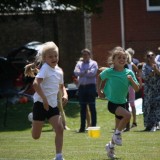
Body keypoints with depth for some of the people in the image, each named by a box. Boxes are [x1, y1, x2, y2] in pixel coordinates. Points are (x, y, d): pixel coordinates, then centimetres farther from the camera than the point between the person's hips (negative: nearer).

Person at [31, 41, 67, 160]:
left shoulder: (59, 71, 9)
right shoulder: (45, 68, -14)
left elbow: (61, 86, 26)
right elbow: (36, 84, -27)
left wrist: (64, 95, 5)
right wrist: (44, 99, -26)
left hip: (53, 105, 6)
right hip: (41, 103, -6)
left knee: (60, 129, -12)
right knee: (36, 136, 2)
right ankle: (34, 120, 38)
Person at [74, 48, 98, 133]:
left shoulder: (93, 63, 3)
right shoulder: (79, 63, 16)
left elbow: (92, 73, -13)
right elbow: (76, 72, -2)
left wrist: (82, 73, -4)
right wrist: (86, 72, -10)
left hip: (91, 86, -4)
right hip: (82, 87, 4)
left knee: (92, 107, -3)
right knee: (82, 107, 6)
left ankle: (93, 126, 1)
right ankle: (82, 127, 10)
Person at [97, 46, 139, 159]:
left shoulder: (129, 73, -5)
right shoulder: (108, 72, -10)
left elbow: (137, 89, -7)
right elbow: (99, 77, 11)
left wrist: (131, 80, -23)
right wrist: (99, 90, 6)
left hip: (123, 103, 4)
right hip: (112, 103, -4)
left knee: (119, 128, 12)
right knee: (127, 115, -30)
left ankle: (111, 146, 35)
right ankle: (117, 134, -8)